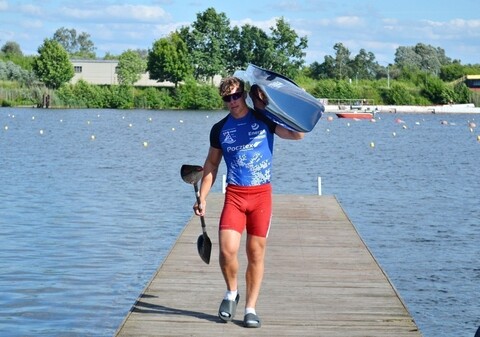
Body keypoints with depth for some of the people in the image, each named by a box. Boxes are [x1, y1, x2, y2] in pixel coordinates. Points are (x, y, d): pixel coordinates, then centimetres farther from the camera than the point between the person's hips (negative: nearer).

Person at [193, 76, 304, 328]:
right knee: (227, 249, -14)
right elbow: (211, 164, 15)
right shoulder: (219, 129, 8)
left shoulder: (264, 119, 3)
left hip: (261, 194, -1)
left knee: (256, 253, 3)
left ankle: (250, 308, 13)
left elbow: (297, 134, -7)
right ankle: (231, 293, 14)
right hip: (234, 195, 1)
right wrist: (202, 198, 8)